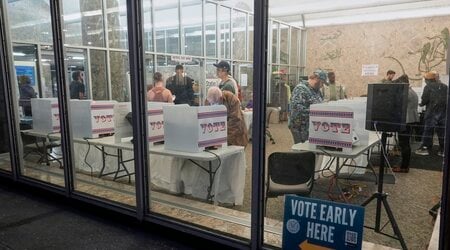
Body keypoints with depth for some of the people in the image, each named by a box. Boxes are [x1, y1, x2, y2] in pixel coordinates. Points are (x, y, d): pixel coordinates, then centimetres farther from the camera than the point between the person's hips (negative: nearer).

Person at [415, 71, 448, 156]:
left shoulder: (428, 87, -6)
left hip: (431, 112, -5)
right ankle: (443, 150, 12)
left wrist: (421, 104, 8)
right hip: (443, 112, 5)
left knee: (428, 130, 1)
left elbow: (425, 99, -11)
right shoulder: (444, 87, 9)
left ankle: (426, 148, 1)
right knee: (442, 131, 8)